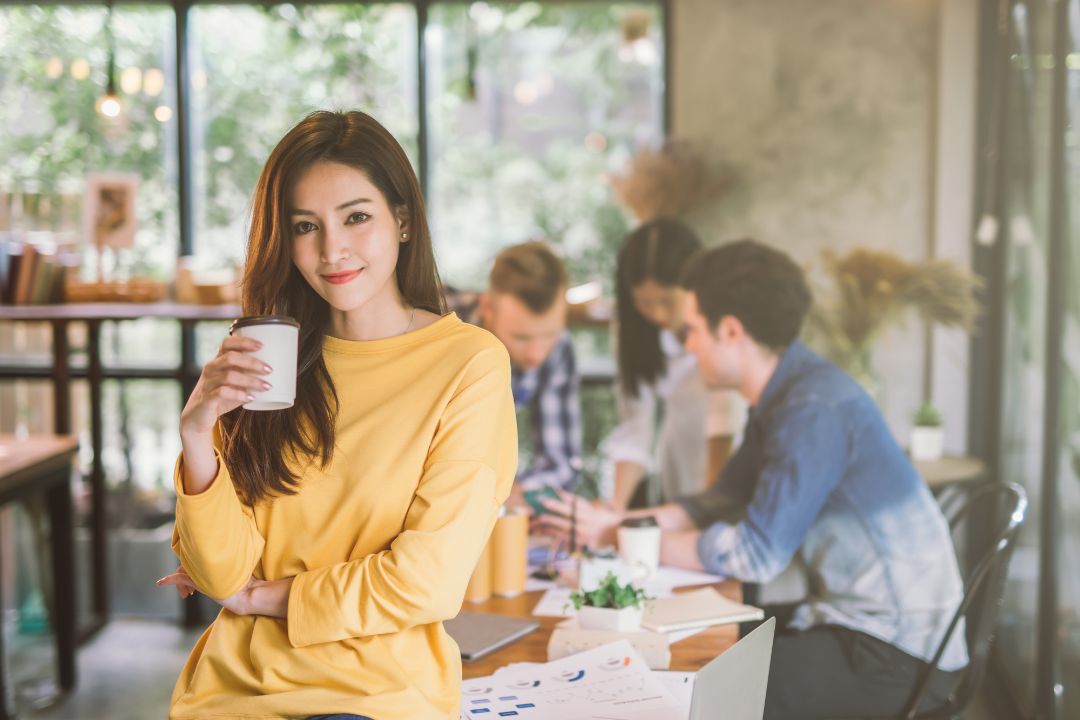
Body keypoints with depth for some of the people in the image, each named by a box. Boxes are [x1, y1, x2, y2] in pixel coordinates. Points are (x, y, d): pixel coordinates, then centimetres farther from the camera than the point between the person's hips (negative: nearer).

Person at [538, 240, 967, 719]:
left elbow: (756, 554, -22)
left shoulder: (816, 409, -21)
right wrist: (616, 523, 3)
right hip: (856, 620, 9)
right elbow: (724, 503, 14)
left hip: (898, 655, -9)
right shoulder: (782, 394, 8)